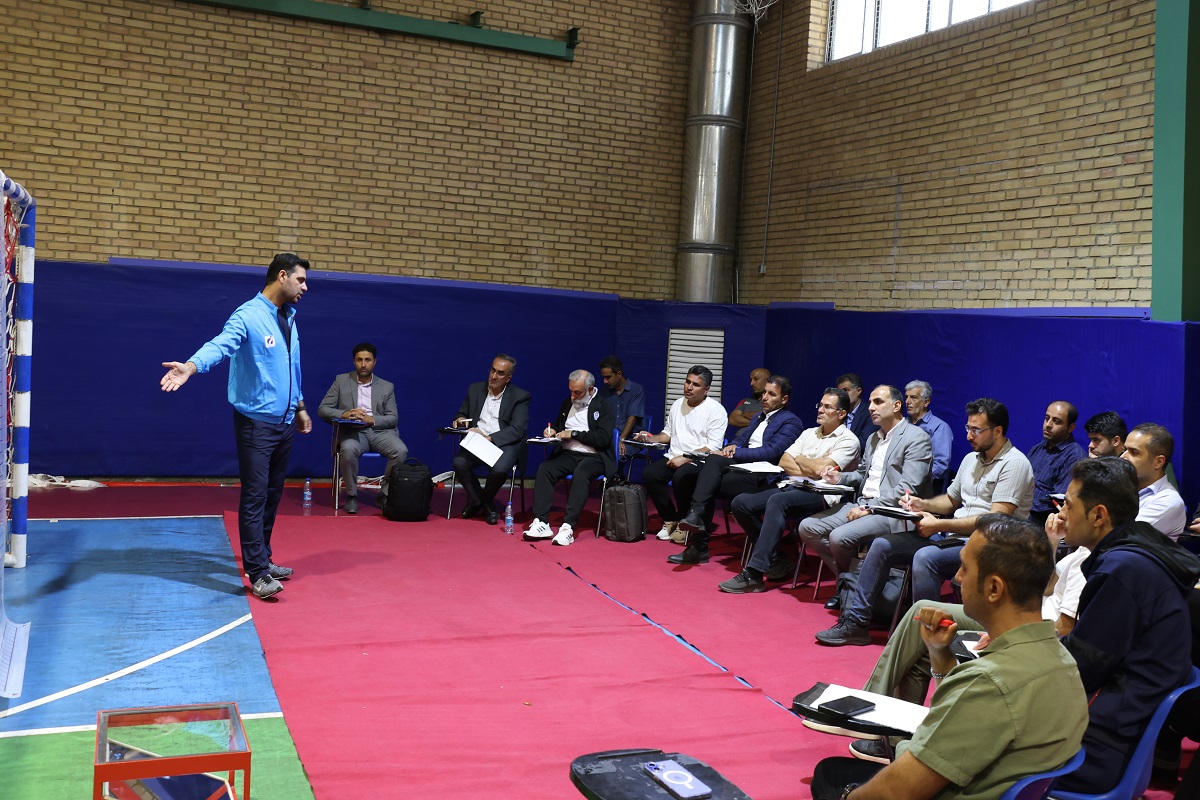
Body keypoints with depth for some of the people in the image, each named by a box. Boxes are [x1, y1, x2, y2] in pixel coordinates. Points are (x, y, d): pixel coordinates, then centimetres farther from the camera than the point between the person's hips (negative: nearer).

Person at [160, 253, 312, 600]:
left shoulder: (289, 318, 12)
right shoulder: (248, 315, -13)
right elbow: (220, 345, -31)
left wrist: (300, 407, 28)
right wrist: (189, 367, -49)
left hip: (284, 423, 8)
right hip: (256, 422, -8)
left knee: (273, 495, 14)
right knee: (254, 497, -6)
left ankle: (263, 560, 25)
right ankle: (258, 574, -2)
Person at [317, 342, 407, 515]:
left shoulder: (387, 387, 14)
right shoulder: (341, 381, 12)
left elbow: (393, 418, 7)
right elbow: (322, 409, 7)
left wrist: (372, 420, -12)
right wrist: (344, 414, -13)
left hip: (379, 431, 1)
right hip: (353, 431, -1)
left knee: (400, 450, -29)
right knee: (349, 449, -36)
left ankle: (385, 494, -9)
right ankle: (351, 495, -15)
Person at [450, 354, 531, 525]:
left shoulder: (520, 396, -1)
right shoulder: (475, 389, 12)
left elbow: (517, 430, -12)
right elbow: (461, 414, 21)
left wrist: (489, 438, -24)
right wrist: (460, 420, -6)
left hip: (504, 443, -3)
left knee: (499, 469, -34)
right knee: (459, 462, -27)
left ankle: (486, 501, 1)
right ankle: (477, 500, -1)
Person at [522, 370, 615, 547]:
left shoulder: (604, 408, -2)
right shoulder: (568, 403, 16)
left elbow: (603, 439, -13)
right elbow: (559, 425, 32)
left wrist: (574, 434, -13)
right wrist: (552, 430, 8)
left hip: (593, 456, -5)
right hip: (567, 453, 5)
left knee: (580, 474, -38)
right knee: (544, 469, -24)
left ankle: (568, 527, -42)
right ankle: (541, 523, -29)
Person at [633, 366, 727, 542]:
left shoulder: (715, 410, -4)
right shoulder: (677, 405, 17)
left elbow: (713, 447, -12)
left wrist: (685, 458, -19)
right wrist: (650, 438, 6)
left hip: (698, 462, -6)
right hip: (673, 458, 6)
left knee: (681, 477, -36)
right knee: (649, 474, -22)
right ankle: (670, 520, -4)